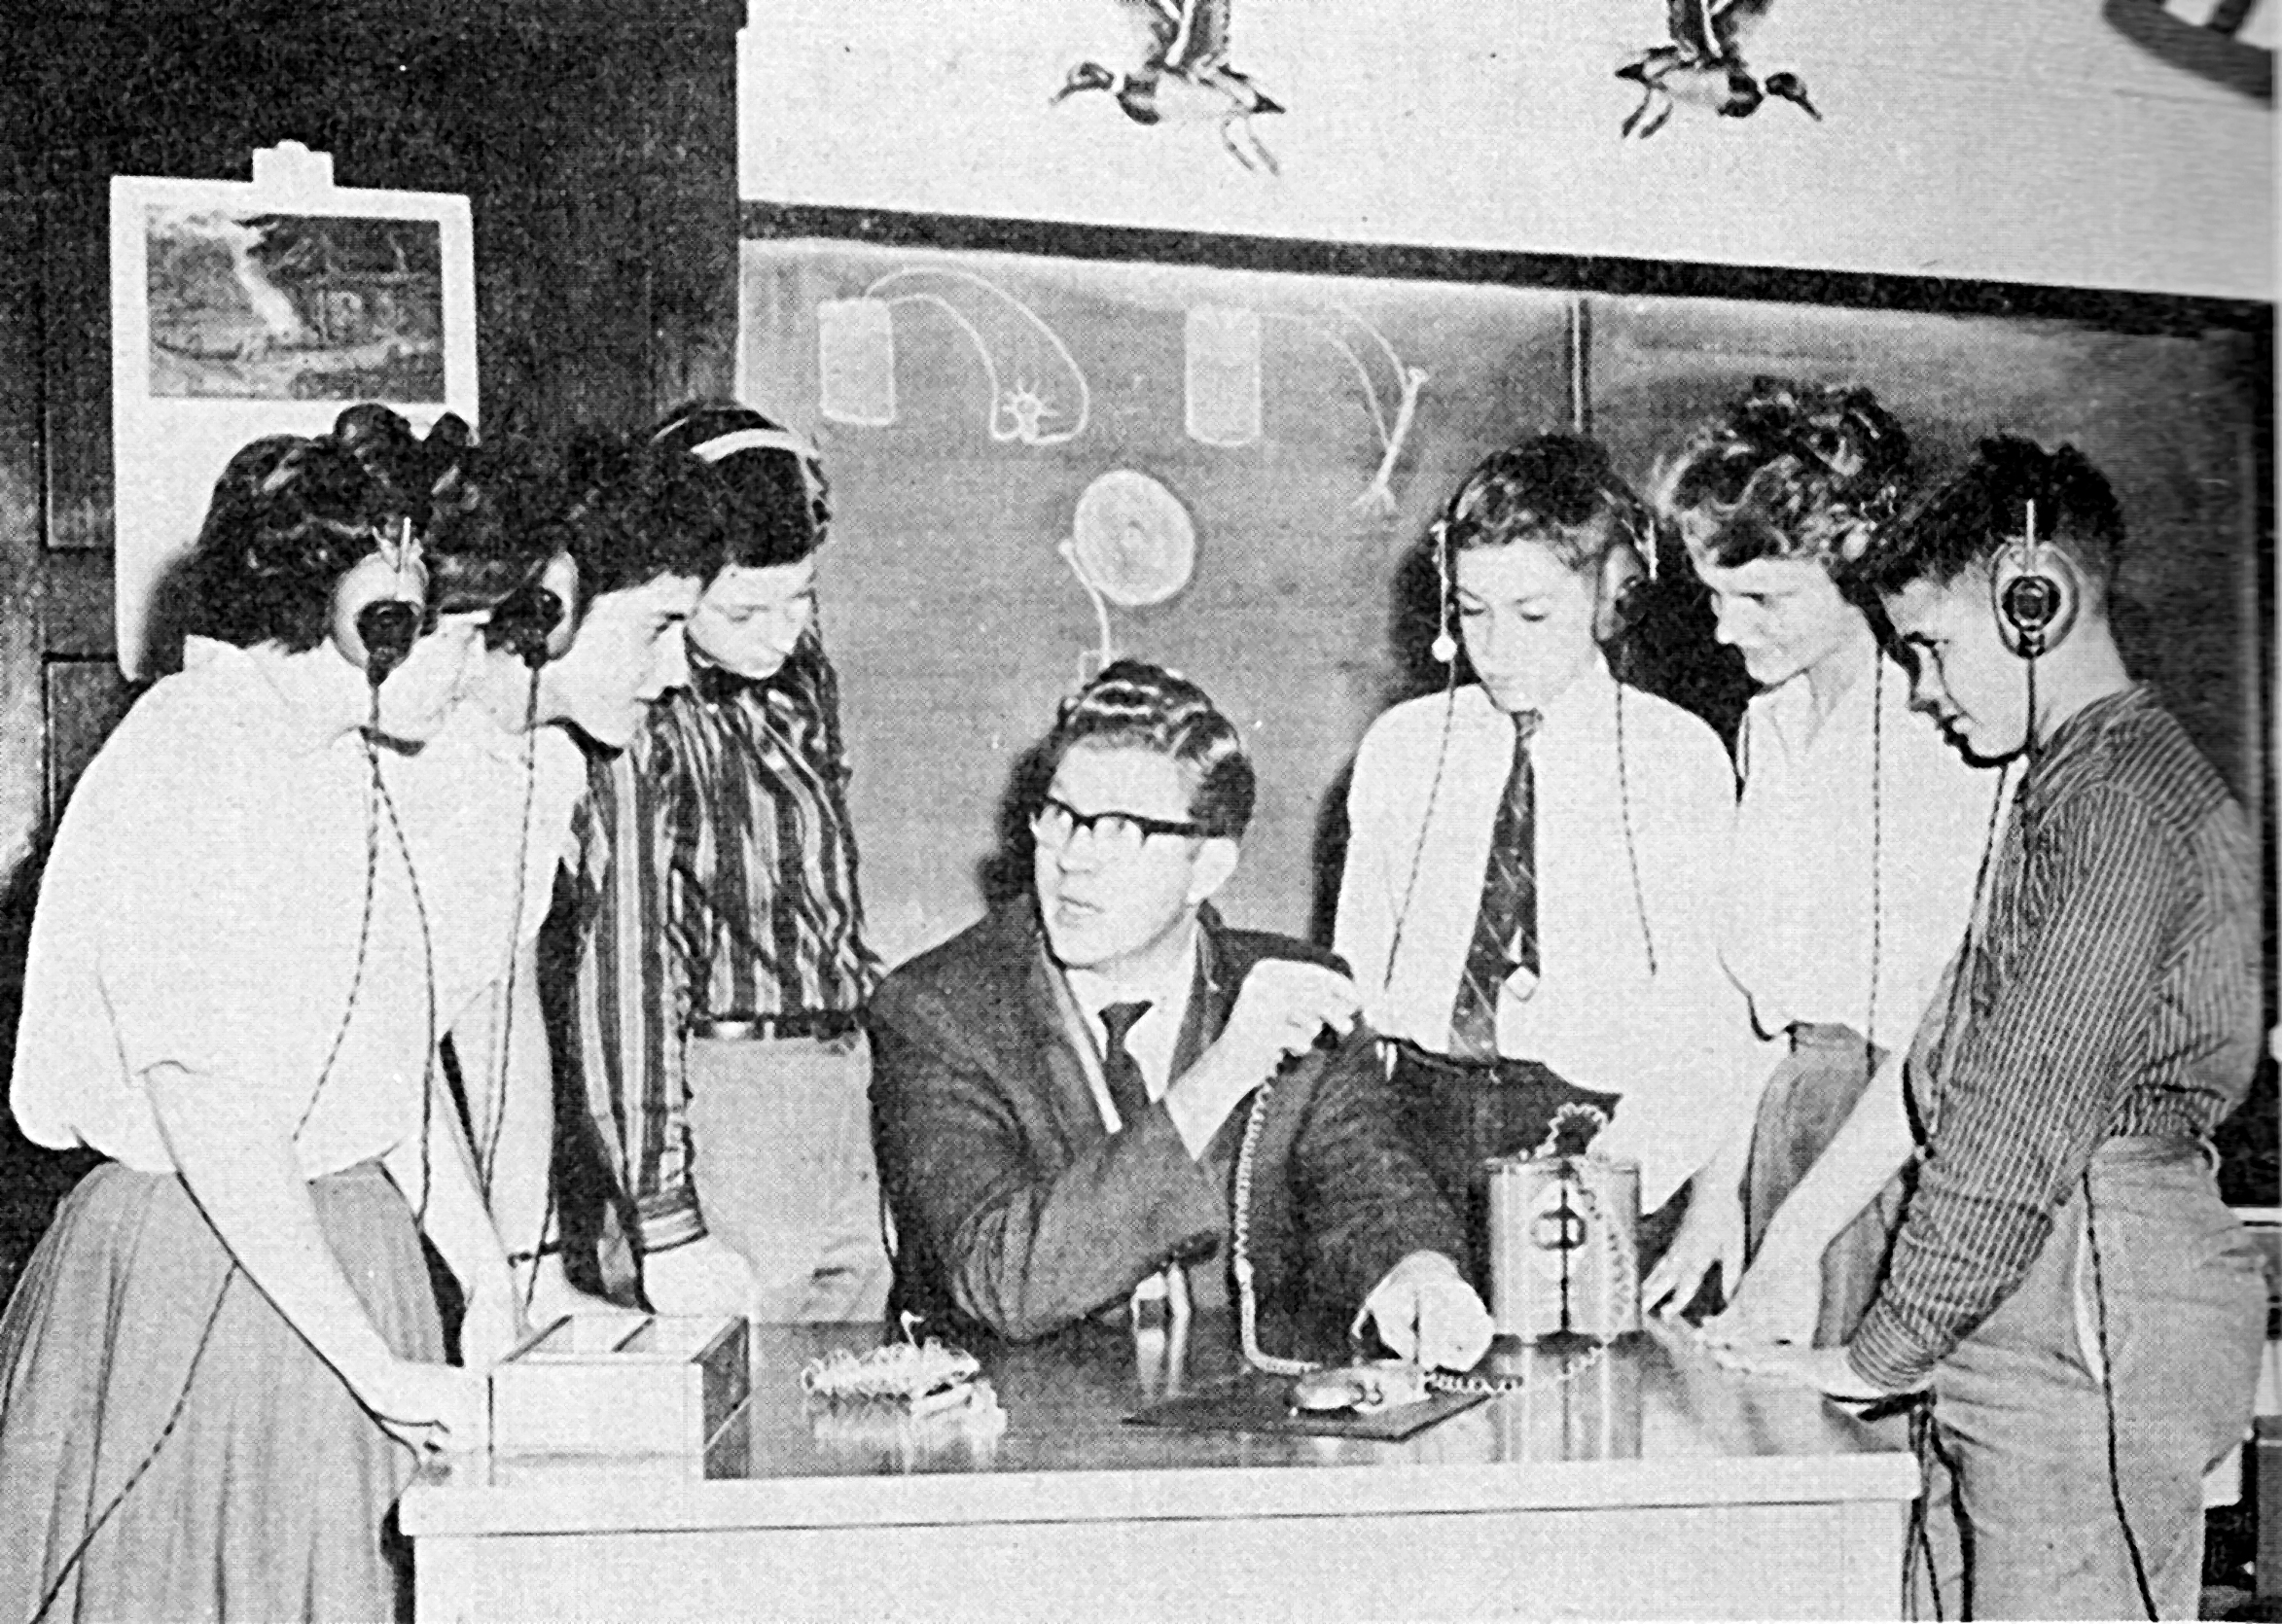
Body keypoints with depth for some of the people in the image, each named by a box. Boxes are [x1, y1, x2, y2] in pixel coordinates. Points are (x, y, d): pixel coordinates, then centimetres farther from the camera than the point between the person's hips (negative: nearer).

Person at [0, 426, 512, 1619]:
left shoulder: (336, 762, 8)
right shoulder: (183, 784, -20)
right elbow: (218, 1141, -24)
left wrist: (485, 1275, 9)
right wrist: (381, 1371, -22)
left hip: (334, 1245, 8)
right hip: (206, 1274, -8)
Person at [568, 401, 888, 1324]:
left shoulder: (801, 673, 8)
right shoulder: (648, 737, -15)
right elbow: (625, 979, -16)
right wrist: (666, 1219, -17)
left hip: (853, 1074, 7)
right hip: (733, 1098, -7)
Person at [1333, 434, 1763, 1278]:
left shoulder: (1681, 755, 1)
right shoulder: (1401, 747, 10)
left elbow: (1710, 1023, -3)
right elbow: (1356, 978, 10)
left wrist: (1617, 1171, -16)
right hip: (1423, 1109, 2)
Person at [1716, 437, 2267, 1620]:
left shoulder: (2124, 799, -12)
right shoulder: (2067, 788, 19)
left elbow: (2021, 1128, -17)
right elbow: (1941, 1065, 20)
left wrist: (1879, 1355, -10)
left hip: (2087, 1313, -9)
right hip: (2011, 1311, 9)